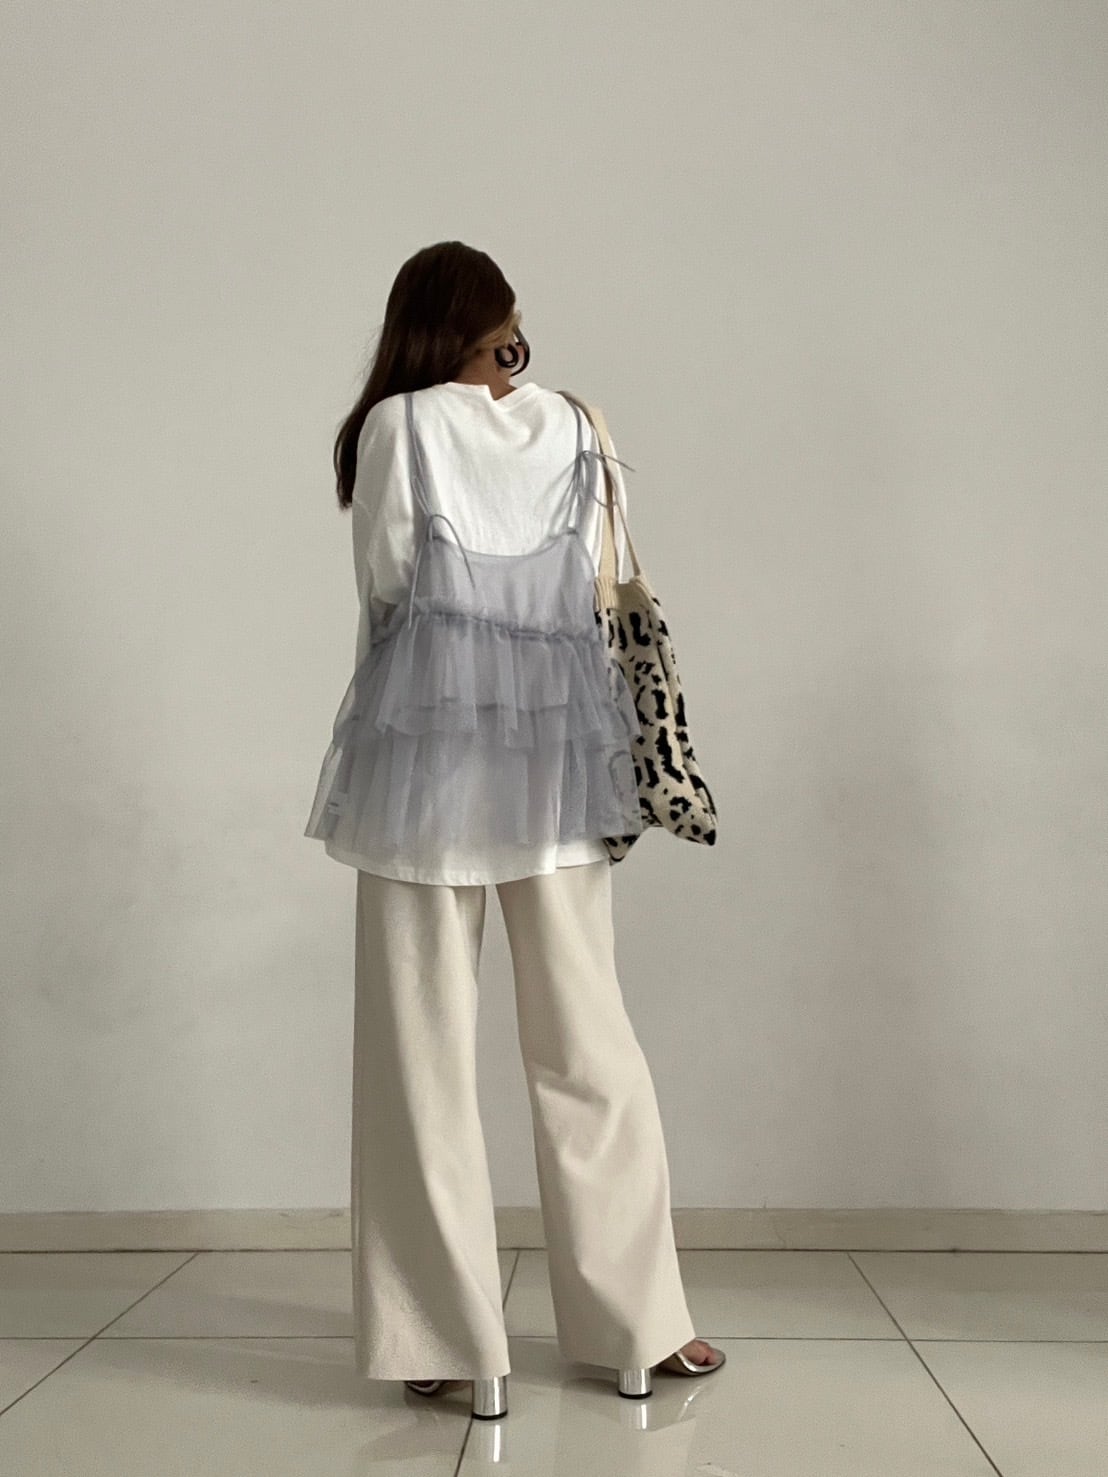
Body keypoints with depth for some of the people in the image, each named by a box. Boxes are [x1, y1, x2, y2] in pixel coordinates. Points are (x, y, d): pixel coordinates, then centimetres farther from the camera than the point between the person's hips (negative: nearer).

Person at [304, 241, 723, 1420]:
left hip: (429, 756, -2)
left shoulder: (389, 429, 0)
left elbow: (385, 596, 3)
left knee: (426, 1053, 5)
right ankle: (639, 1325, 19)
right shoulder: (570, 429, 7)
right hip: (553, 757, 3)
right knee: (587, 1046, 10)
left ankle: (452, 1342, 12)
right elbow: (605, 604, 7)